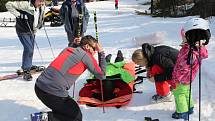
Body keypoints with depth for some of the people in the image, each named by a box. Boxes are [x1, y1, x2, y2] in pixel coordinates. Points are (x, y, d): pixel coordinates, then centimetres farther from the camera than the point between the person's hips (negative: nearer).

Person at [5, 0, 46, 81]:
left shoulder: (42, 7, -6)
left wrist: (40, 24, 8)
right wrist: (17, 14, -26)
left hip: (32, 31, 7)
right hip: (23, 31, -7)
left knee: (30, 49, 16)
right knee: (29, 49, -16)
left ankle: (27, 66, 36)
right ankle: (26, 71, -8)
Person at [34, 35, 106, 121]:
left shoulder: (67, 49, 17)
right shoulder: (86, 56, -3)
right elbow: (101, 75, 4)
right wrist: (101, 53, 8)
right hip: (54, 93, -8)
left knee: (64, 110, 29)